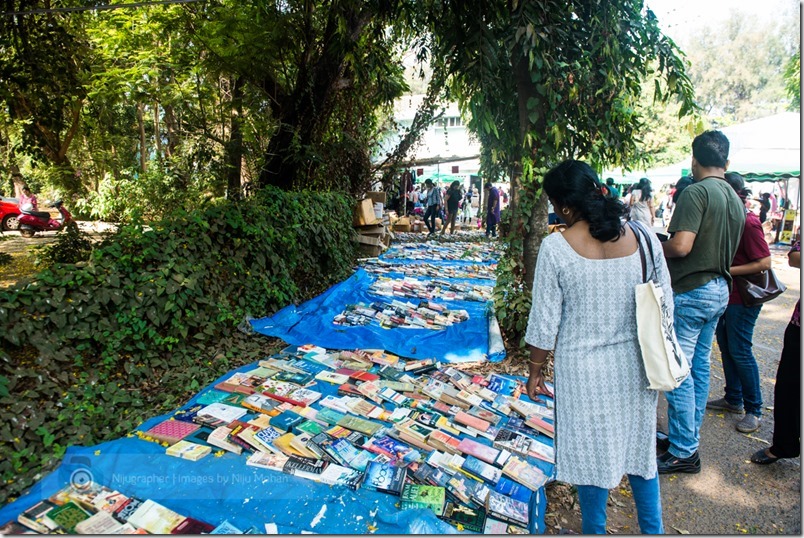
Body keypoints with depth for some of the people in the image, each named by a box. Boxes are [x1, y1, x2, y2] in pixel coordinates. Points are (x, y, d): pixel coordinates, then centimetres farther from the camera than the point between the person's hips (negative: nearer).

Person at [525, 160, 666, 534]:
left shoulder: (556, 247, -18)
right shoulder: (643, 236, -6)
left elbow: (545, 324, -13)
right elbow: (664, 307, 3)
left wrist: (534, 372, 1)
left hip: (584, 368, -4)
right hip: (636, 365, 4)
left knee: (591, 455, 15)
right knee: (639, 449, 22)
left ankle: (595, 529, 35)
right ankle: (653, 529, 40)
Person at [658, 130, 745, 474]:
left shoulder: (697, 191, -16)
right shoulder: (735, 199, 12)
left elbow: (681, 246, -26)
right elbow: (728, 249, 17)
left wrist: (656, 249, -7)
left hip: (691, 291, -9)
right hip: (719, 289, 9)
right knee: (700, 367, 16)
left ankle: (684, 452, 7)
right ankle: (687, 437, 28)